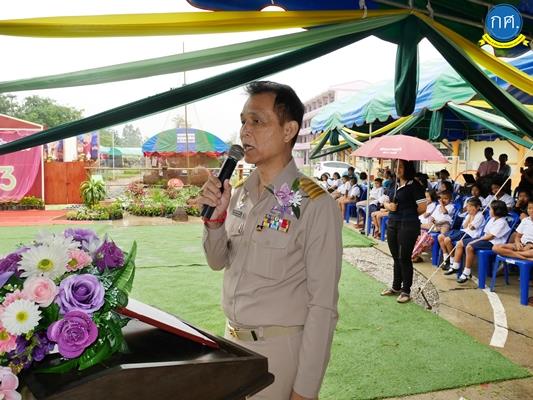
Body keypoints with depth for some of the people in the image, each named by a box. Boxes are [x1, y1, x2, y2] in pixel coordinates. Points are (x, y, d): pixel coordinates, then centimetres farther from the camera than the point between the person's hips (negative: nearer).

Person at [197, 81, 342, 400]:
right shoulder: (239, 193, 2)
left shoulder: (314, 205, -18)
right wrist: (215, 216, -8)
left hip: (281, 349, -6)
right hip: (234, 340, 6)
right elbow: (218, 262, 10)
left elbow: (323, 305, -17)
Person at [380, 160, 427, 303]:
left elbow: (422, 208, -13)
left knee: (404, 258, 0)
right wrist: (389, 206, -5)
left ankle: (406, 291, 12)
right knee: (396, 257, 15)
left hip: (408, 226, -7)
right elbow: (386, 202, 18)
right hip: (392, 224, 7)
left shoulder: (414, 185, -10)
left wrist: (409, 215, 0)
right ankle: (396, 287, 28)